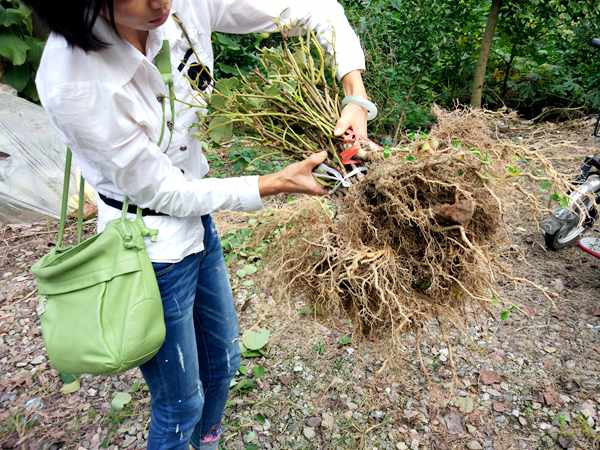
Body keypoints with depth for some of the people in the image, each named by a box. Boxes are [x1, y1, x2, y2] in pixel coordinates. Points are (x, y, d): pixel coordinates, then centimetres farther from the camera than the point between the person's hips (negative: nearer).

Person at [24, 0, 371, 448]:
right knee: (181, 407, 15)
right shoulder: (71, 84, -29)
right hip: (151, 252, -6)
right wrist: (280, 182, -21)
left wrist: (356, 96, -21)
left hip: (197, 223, 7)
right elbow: (163, 192, -21)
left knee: (223, 364, 28)